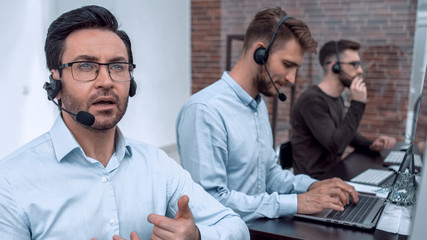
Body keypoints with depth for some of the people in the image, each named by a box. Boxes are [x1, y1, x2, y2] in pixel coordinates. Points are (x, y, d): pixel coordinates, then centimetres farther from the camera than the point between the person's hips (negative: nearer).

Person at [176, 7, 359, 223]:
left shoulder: (259, 105, 12)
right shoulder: (203, 110, -19)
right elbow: (210, 200, -24)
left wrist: (311, 186, 1)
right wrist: (295, 203, -20)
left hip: (259, 226, 8)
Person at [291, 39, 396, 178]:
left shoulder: (337, 98, 10)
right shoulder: (312, 100, -19)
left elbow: (347, 133, 23)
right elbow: (335, 145, -25)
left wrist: (371, 145, 3)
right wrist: (357, 104, -20)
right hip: (316, 181, -9)